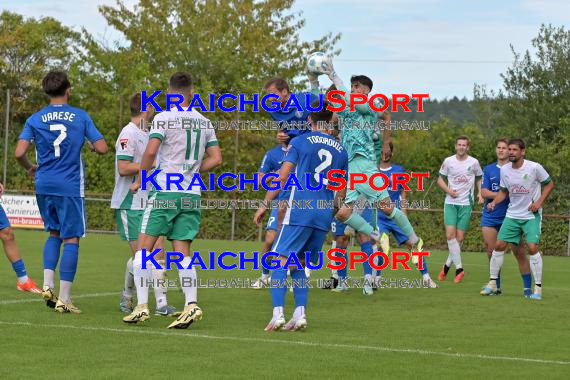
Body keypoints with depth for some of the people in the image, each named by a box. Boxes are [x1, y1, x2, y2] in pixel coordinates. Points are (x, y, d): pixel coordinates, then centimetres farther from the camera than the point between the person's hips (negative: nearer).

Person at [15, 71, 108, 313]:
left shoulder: (35, 119, 3)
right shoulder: (81, 117, -1)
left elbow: (19, 153, -6)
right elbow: (102, 148, -4)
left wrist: (30, 168, 14)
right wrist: (92, 146, 19)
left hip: (44, 185, 3)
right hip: (70, 187, -3)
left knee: (54, 233, 21)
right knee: (71, 239, 1)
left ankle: (47, 285, 5)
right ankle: (63, 299, -1)